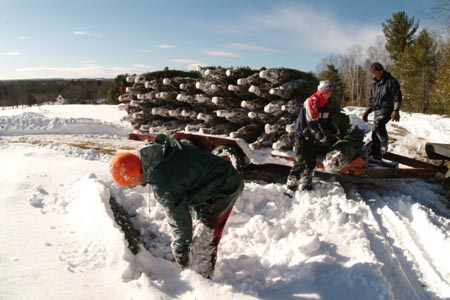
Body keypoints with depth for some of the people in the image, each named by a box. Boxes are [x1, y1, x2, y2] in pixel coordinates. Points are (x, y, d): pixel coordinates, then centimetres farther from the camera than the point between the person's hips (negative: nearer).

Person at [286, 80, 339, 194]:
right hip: (303, 135, -8)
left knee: (310, 162, 13)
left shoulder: (326, 104, 9)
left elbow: (329, 121, 16)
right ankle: (291, 187, -6)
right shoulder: (311, 101, -19)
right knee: (300, 162, -11)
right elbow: (313, 123, -26)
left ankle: (305, 186, 27)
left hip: (313, 137, 8)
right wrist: (323, 137, -28)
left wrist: (336, 133, 2)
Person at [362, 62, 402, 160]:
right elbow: (371, 100, 25)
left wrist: (396, 110, -19)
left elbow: (397, 97, -9)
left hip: (386, 109, -7)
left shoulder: (390, 81, -3)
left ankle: (384, 143, -16)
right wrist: (367, 112, 16)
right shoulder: (374, 84, 19)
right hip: (377, 110, 7)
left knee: (377, 125, -32)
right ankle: (376, 155, 10)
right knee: (375, 134, 3)